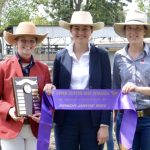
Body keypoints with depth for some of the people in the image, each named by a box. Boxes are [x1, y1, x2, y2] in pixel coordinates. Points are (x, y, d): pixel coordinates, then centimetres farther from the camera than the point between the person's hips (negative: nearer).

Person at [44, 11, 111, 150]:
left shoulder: (101, 55, 1)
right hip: (66, 119, 1)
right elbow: (56, 88, 10)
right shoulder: (61, 55, 4)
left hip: (93, 120, -1)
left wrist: (104, 125, -7)